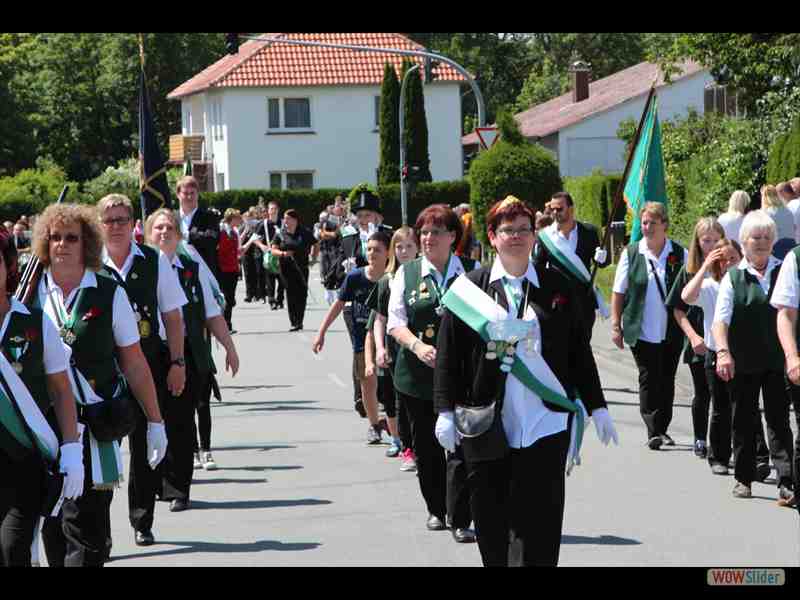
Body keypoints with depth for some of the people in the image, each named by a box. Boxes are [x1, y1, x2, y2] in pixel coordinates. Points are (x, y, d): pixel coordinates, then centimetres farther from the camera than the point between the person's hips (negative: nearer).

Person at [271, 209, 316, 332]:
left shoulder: (304, 233, 5)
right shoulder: (280, 234, 6)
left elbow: (316, 245, 15)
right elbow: (273, 250, 4)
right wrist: (283, 253, -15)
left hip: (302, 268, 0)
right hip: (286, 268, 0)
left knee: (302, 294, -2)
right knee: (291, 295, -3)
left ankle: (299, 321, 6)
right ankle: (294, 322, 0)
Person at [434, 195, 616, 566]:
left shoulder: (557, 286, 7)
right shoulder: (469, 288, 4)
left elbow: (579, 351, 10)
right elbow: (448, 355, 3)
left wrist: (596, 407, 8)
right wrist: (445, 411, -4)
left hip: (545, 424, 0)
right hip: (487, 425, 0)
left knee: (539, 521, -6)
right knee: (491, 519, 6)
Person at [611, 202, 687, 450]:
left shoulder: (679, 254, 3)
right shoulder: (631, 253, 1)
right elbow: (618, 292, 4)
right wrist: (616, 326, -2)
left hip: (672, 331, 1)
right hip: (642, 331, -1)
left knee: (667, 380, 8)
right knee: (648, 380, -5)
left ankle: (662, 428, 20)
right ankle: (653, 431, -5)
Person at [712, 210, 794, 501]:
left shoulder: (784, 272, 4)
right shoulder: (733, 277, 0)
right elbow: (721, 319, -7)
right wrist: (723, 351, -22)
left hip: (777, 361, 0)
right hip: (743, 363, 0)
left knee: (779, 421, -2)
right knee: (743, 421, 9)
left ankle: (785, 480, -4)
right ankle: (743, 479, 19)